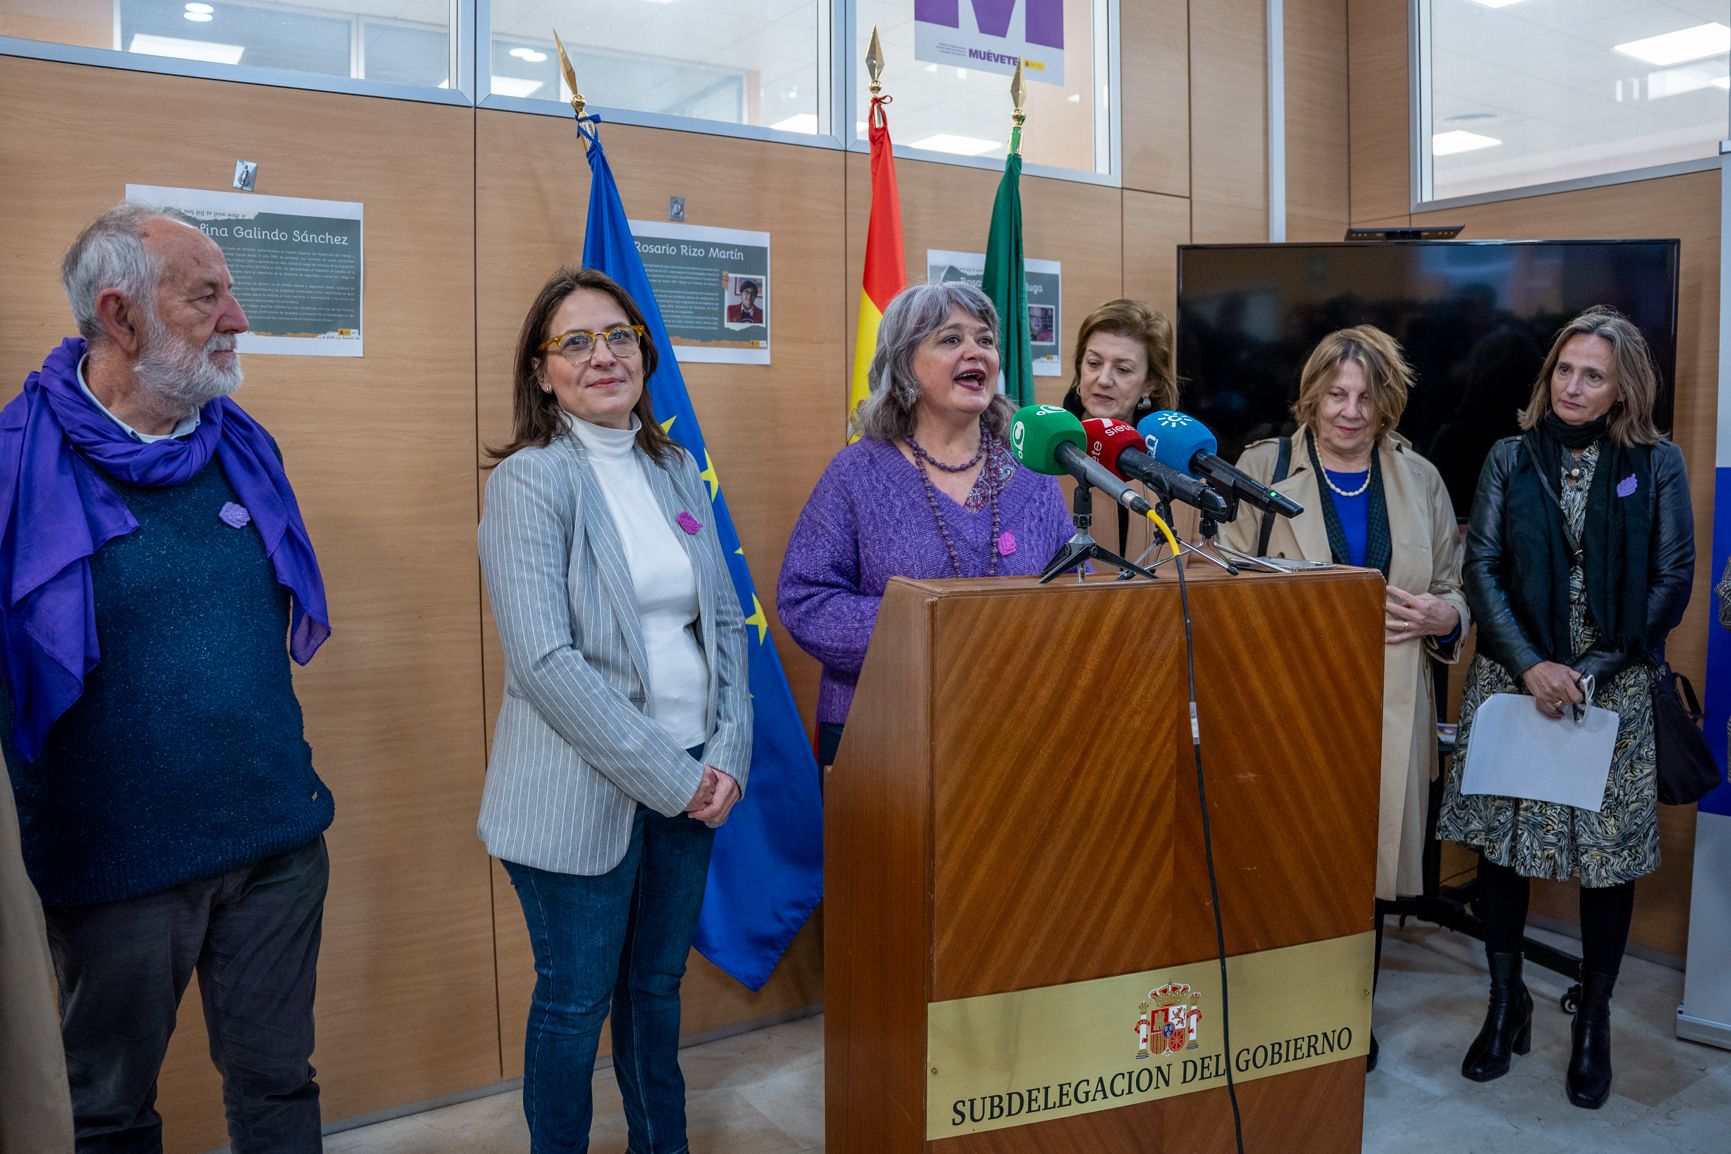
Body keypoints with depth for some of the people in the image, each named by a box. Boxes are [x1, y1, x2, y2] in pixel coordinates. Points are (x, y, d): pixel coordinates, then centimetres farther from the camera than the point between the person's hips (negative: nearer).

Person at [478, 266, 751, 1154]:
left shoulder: (677, 471, 8)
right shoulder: (529, 481, -11)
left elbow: (725, 622, 9)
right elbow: (547, 661, -18)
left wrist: (728, 754, -4)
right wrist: (670, 776, -17)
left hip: (690, 783, 6)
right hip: (582, 796, -5)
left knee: (657, 984, 20)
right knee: (577, 1002, 10)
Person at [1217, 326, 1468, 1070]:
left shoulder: (1421, 479, 13)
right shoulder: (1261, 467, 4)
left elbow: (1453, 592, 18)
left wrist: (1441, 616, -4)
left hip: (1388, 708, 3)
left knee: (1367, 865, 6)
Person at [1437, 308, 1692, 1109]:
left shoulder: (1657, 464, 2)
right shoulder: (1510, 458, 5)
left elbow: (1672, 582, -1)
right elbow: (1481, 568, -1)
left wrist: (1592, 669, -11)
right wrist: (1530, 666, -13)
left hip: (1614, 686, -1)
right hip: (1513, 679, 1)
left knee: (1609, 852, 2)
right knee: (1500, 841, 4)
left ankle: (1593, 1020, 20)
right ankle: (1506, 1004, 21)